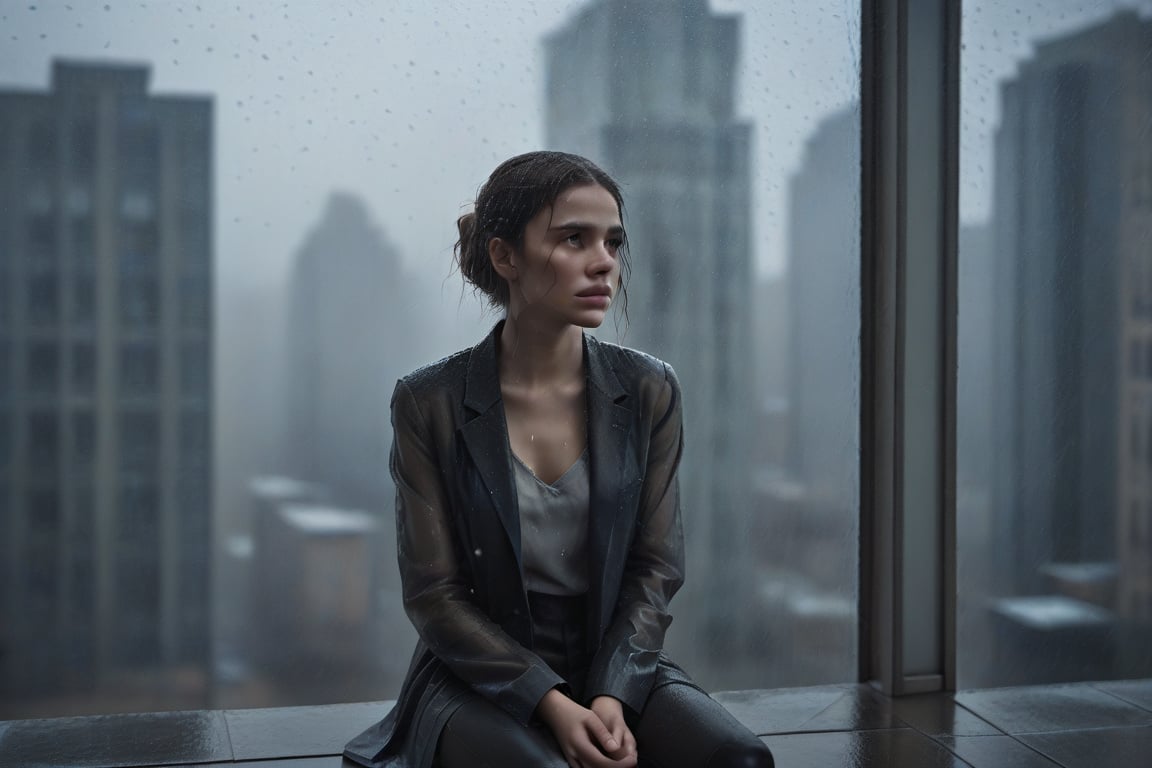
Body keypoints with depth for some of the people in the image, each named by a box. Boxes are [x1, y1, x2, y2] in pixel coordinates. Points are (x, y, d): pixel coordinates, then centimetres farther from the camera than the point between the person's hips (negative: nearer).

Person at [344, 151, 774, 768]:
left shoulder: (649, 392, 0)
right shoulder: (429, 404, -7)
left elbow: (654, 569, 0)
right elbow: (434, 596, -7)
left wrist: (611, 697, -15)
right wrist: (553, 704, -18)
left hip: (617, 666, 3)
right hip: (481, 681, -2)